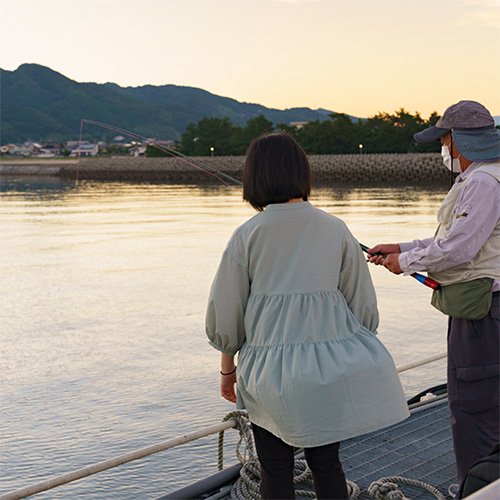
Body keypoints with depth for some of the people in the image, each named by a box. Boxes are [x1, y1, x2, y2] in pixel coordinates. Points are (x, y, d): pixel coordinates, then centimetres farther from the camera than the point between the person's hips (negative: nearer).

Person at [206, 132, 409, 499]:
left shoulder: (247, 236, -6)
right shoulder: (336, 230, -1)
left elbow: (225, 317, -1)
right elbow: (363, 307, 4)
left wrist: (227, 370, 12)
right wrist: (354, 357, 18)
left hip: (268, 369, -2)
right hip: (329, 366, 2)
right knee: (327, 464, 17)